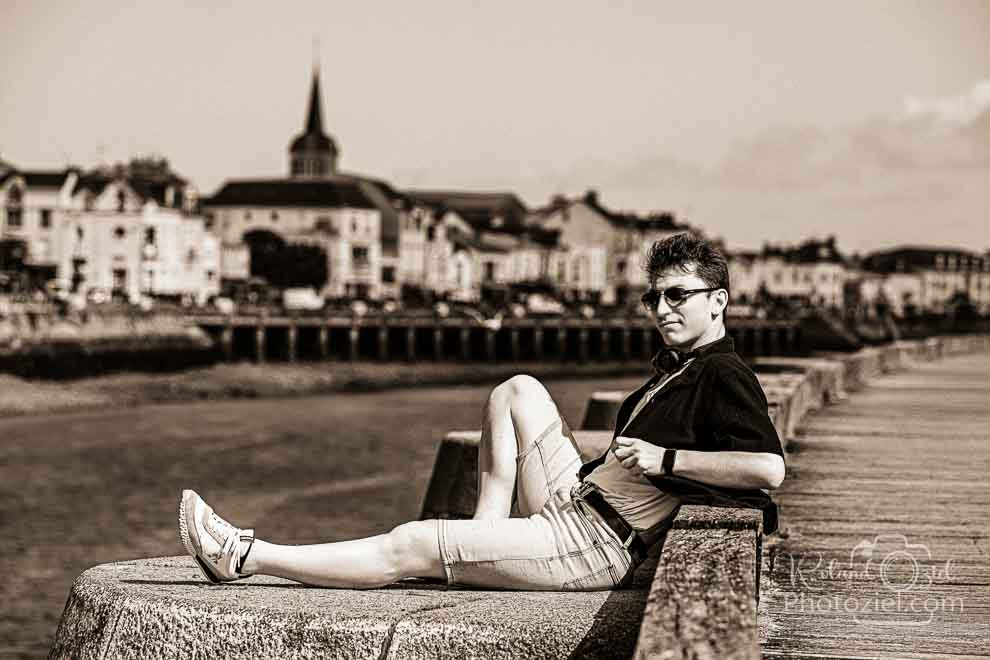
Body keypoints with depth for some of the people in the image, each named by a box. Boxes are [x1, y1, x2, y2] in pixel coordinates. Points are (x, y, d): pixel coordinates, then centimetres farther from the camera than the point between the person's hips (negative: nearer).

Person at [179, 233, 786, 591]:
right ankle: (488, 530, 1)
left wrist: (666, 459, -20)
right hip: (575, 503, 10)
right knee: (518, 391, 10)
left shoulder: (724, 376, -11)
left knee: (412, 545, -12)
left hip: (598, 547, -10)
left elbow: (769, 468, -26)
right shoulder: (674, 365, 18)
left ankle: (245, 557, -8)